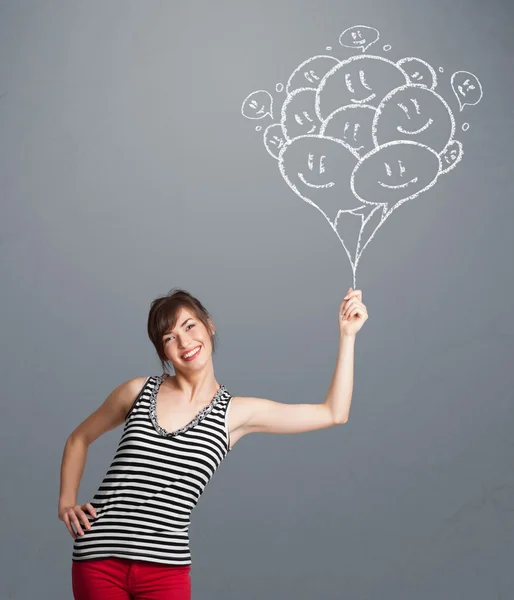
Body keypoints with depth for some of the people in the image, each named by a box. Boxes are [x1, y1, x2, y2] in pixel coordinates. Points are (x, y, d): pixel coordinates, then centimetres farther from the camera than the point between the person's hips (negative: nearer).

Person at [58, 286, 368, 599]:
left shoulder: (237, 412, 1)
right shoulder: (138, 391, 3)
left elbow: (333, 414, 0)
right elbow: (79, 439, 20)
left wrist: (347, 335, 0)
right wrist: (66, 502, 7)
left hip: (166, 569, 0)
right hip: (99, 561, 0)